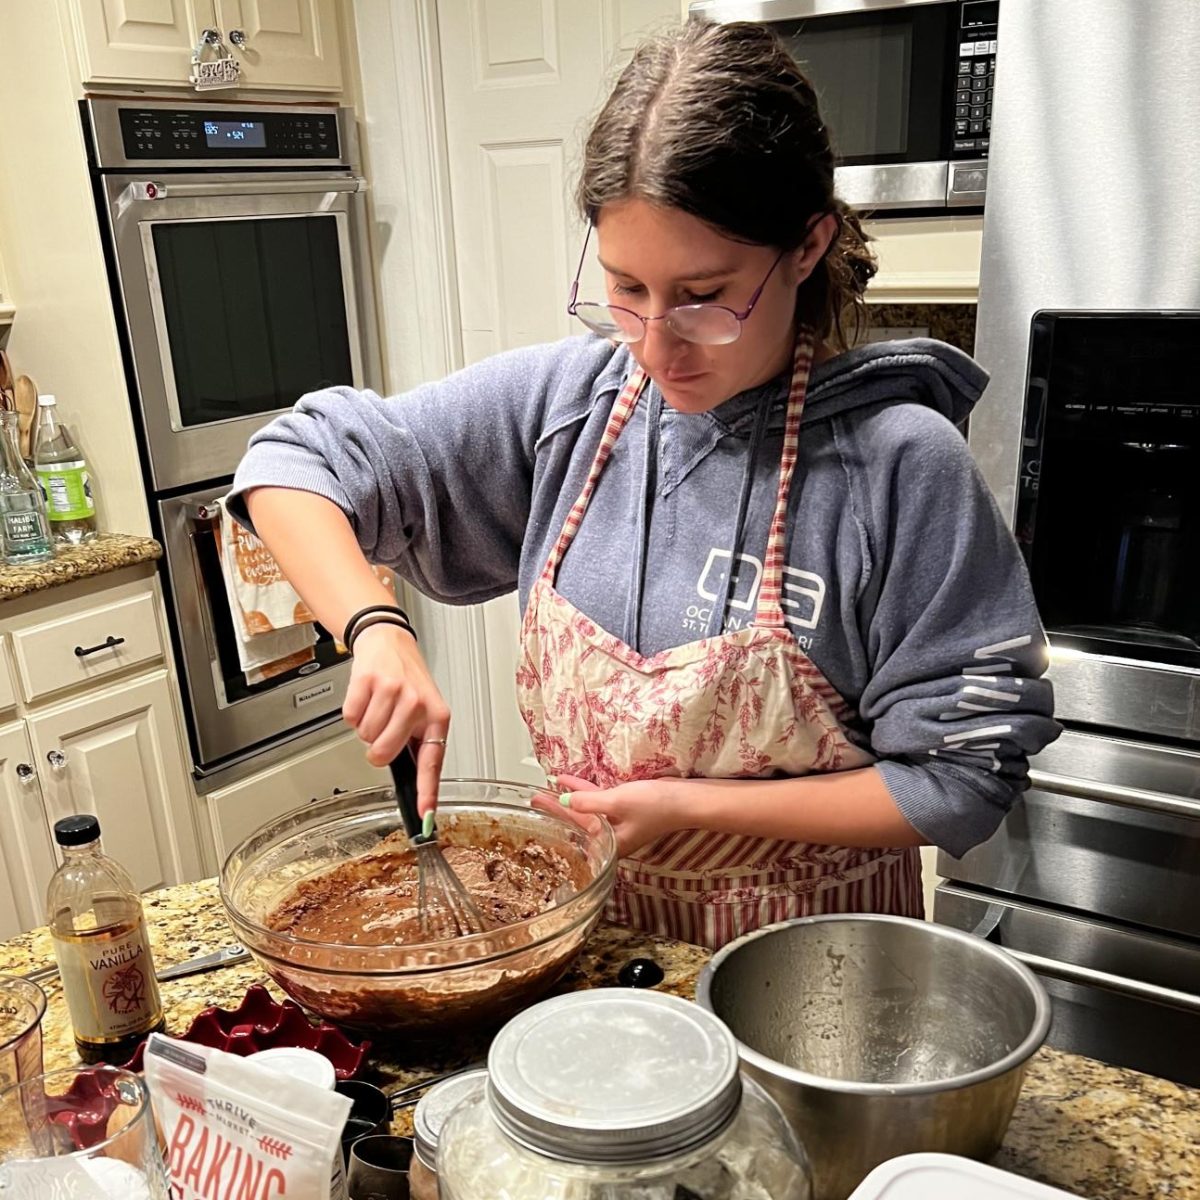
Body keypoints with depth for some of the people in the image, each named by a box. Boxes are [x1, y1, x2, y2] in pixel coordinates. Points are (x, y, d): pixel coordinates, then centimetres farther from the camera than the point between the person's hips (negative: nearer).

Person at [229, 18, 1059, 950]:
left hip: (813, 956, -3)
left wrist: (692, 805, -21)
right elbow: (295, 460, -6)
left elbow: (964, 774, -17)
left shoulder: (900, 461, -22)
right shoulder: (563, 400, -12)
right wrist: (376, 628, -23)